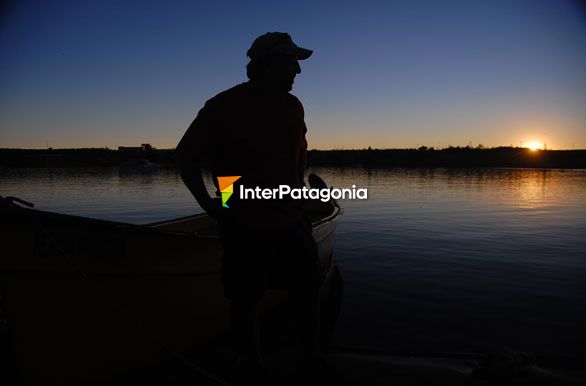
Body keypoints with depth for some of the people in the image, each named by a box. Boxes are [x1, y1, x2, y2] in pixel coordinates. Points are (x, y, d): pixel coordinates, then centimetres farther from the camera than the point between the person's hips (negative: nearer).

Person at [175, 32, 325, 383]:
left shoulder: (293, 106, 7)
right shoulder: (224, 107, -10)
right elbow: (185, 155, -3)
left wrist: (299, 191, 14)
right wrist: (208, 203, -8)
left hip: (291, 220, 6)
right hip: (244, 225, -5)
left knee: (309, 289, 11)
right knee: (245, 300, 6)